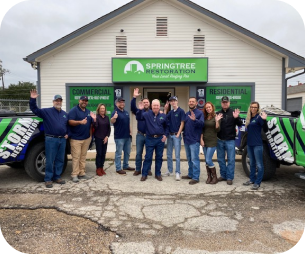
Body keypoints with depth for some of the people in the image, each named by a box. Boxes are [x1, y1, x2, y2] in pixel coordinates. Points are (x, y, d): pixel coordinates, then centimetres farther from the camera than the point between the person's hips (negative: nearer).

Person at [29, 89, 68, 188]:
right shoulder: (47, 111, 0)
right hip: (51, 139, -5)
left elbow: (68, 125, 25)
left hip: (62, 140, 5)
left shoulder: (65, 114, 15)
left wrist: (67, 134, 11)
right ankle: (48, 179, 11)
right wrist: (33, 99, -24)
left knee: (60, 160, 11)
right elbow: (34, 109, -10)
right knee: (50, 161, 0)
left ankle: (57, 177, 23)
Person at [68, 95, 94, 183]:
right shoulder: (74, 110, -4)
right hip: (76, 138, -6)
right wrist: (80, 122, -30)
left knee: (83, 157, 10)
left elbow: (91, 124, 23)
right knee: (76, 157, -6)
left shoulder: (88, 112, 17)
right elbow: (70, 122, -16)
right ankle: (74, 175, 1)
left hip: (86, 138, 6)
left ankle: (82, 173, 16)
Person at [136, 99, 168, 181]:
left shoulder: (163, 116, 3)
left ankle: (158, 174, 23)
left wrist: (165, 135, 0)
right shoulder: (147, 114, -1)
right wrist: (140, 110, -18)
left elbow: (166, 126, 12)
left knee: (159, 157, 9)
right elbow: (138, 118, -5)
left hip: (160, 139, 2)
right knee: (148, 157, 4)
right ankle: (144, 174, 14)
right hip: (150, 139, -2)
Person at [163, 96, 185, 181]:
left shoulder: (181, 111, -5)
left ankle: (177, 173, 4)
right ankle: (170, 171, 23)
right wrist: (165, 110, 1)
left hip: (176, 135, -6)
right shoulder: (170, 112, 13)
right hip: (170, 135, 6)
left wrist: (178, 134, -13)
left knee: (177, 155, -2)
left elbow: (182, 123, -8)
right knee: (169, 154, 12)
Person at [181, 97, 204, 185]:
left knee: (194, 159, -4)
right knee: (189, 159, 17)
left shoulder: (199, 113, -7)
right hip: (186, 139, 7)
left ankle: (195, 177, 4)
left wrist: (195, 120, -37)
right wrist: (184, 134, 6)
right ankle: (190, 174, 29)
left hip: (194, 140, -7)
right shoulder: (187, 114, 14)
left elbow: (202, 123, -22)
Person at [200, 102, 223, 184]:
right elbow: (202, 130, 10)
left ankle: (215, 177, 9)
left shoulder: (216, 117, -6)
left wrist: (217, 121, -24)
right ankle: (209, 177, 21)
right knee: (207, 161, 9)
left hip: (212, 141, -5)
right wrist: (201, 139, 3)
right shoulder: (204, 117, 9)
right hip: (204, 141, 5)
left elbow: (217, 130, -10)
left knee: (208, 160, -8)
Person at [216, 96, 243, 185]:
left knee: (231, 160, 0)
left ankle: (229, 178, 8)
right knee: (220, 159, 11)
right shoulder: (217, 113, 8)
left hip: (230, 140, -3)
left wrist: (236, 118, -23)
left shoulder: (233, 112, 0)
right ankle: (223, 175, 24)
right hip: (220, 140, 3)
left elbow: (240, 124, -4)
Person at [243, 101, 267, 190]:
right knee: (252, 163, 18)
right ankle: (252, 179, 30)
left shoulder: (259, 116, -9)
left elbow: (263, 123, -33)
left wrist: (263, 119, -52)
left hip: (257, 144, -8)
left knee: (259, 165, -1)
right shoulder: (249, 118, 12)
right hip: (249, 143, 8)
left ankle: (257, 183, 5)